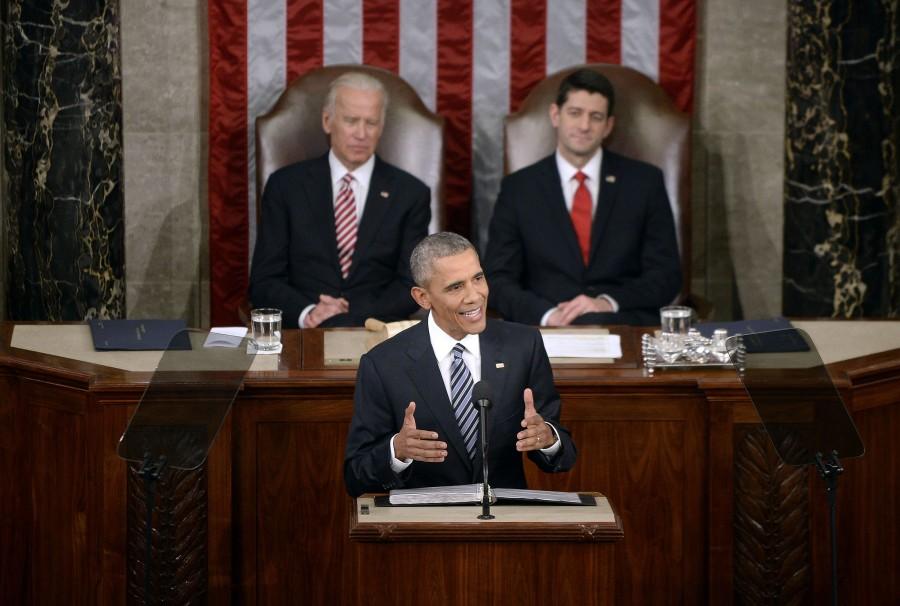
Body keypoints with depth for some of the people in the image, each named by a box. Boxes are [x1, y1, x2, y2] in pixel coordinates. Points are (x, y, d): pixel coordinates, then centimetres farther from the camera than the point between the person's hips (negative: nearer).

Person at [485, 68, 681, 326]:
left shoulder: (645, 182, 11)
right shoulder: (517, 188, 11)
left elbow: (667, 275, 6)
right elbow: (499, 279, 5)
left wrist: (608, 303, -13)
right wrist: (547, 314, -16)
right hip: (548, 333, 0)